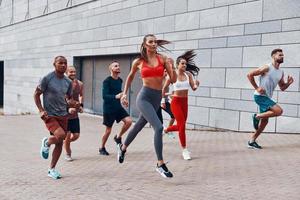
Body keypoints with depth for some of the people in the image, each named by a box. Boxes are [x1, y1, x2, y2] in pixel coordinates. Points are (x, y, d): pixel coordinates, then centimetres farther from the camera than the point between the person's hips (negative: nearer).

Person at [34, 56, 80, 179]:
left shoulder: (68, 82, 7)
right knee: (61, 135, -27)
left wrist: (74, 104, -6)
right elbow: (36, 94, -3)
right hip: (49, 115, -6)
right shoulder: (47, 78, -9)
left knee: (60, 143, 7)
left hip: (63, 115, 6)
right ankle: (46, 143, 8)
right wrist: (41, 110, -14)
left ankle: (52, 169, 23)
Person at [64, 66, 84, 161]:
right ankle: (68, 154, 20)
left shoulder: (80, 84, 2)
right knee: (67, 134, -4)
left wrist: (81, 105, 6)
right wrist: (68, 108, -28)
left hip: (75, 114, 5)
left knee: (76, 135, 5)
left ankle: (65, 143, 38)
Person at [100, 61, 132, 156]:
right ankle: (102, 148, 24)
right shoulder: (107, 81, -14)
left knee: (129, 121, -13)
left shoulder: (120, 80, 7)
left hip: (118, 107, 6)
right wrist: (116, 96, -34)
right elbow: (104, 96, -22)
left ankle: (118, 137, 10)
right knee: (108, 130, 2)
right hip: (108, 108, -6)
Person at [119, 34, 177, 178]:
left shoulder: (162, 59, 3)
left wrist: (172, 67, -18)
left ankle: (123, 148, 49)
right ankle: (160, 164, -13)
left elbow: (173, 80, -1)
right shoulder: (138, 62, 2)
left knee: (139, 125, 22)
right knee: (158, 127, -21)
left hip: (157, 98, 4)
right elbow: (130, 77, 21)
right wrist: (124, 94, 17)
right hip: (144, 97, -4)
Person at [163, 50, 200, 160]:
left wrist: (196, 85, -25)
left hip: (185, 102, 5)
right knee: (182, 125, -12)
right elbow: (164, 88, 0)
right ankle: (184, 149, -1)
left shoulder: (188, 74, -2)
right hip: (176, 102, -5)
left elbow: (193, 88, -4)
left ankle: (166, 129, 47)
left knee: (181, 125, 14)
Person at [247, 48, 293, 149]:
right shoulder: (267, 68, -13)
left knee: (264, 121, 8)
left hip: (267, 97, 9)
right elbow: (249, 75, -14)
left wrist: (288, 83, -1)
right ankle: (257, 116, -5)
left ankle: (252, 141, 17)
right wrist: (256, 88, -15)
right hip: (260, 96, -9)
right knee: (279, 111, -21)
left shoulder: (281, 72, 11)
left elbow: (282, 88, 19)